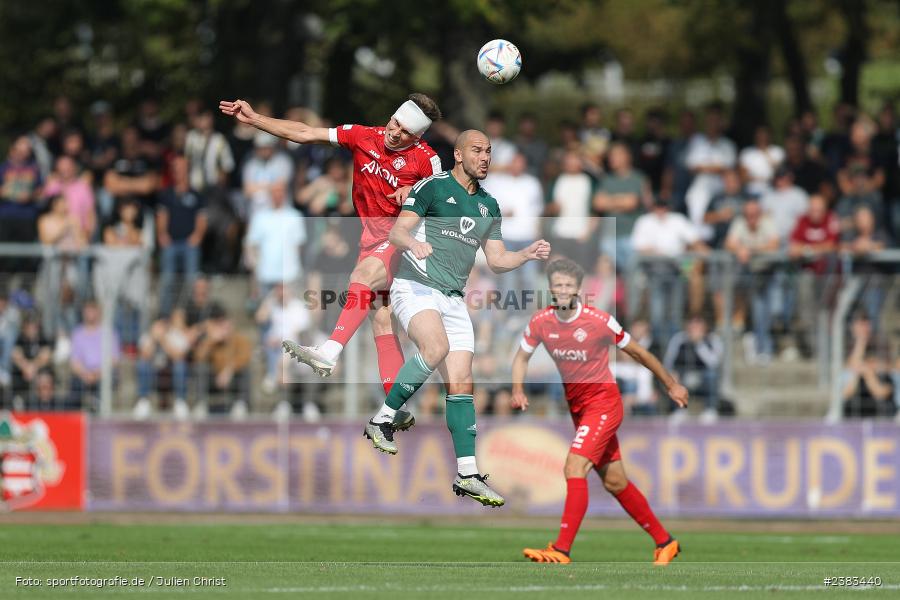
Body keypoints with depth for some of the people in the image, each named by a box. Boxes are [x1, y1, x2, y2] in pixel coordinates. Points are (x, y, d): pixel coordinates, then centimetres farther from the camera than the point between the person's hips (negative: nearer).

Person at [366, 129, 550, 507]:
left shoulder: (489, 206, 18)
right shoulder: (432, 187, -1)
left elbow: (496, 261, 20)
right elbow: (396, 231, -8)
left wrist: (528, 255, 2)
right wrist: (412, 242, -31)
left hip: (453, 299, 6)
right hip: (416, 287, -6)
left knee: (461, 385, -1)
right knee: (437, 347, -34)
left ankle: (467, 474, -1)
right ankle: (383, 419, -21)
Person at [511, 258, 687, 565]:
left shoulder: (600, 321, -17)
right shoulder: (541, 322, -5)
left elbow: (638, 352, -4)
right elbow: (522, 357, 11)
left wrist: (672, 385, 4)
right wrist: (518, 391, -8)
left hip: (603, 401, -6)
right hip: (577, 405, 6)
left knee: (574, 468, -21)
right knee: (615, 482, 11)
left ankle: (561, 549, -24)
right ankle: (664, 542, 24)